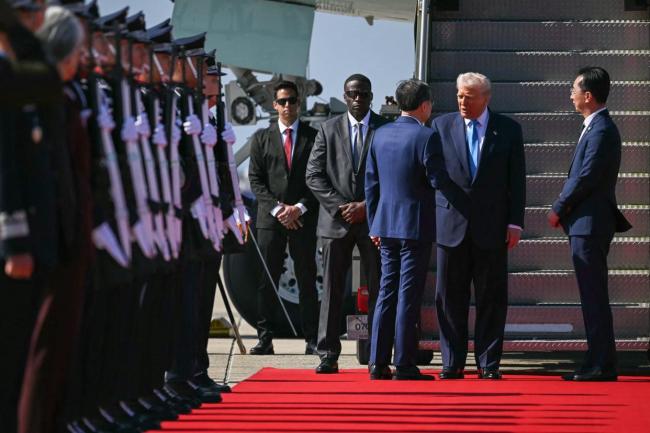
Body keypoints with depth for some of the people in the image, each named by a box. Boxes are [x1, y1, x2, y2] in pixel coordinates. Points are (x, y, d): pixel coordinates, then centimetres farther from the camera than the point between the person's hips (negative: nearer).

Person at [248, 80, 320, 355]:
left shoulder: (313, 137, 7)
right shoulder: (262, 138, 10)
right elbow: (256, 180, 5)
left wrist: (300, 208, -8)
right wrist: (277, 208, -8)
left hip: (304, 219, -1)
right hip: (270, 218, 1)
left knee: (307, 279, 0)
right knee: (267, 281, -1)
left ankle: (312, 340, 1)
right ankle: (265, 339, 1)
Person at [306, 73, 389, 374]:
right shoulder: (328, 129, 8)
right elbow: (313, 175, 3)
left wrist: (366, 206, -9)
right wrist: (339, 206, -8)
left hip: (374, 218, -1)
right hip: (336, 221, 1)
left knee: (378, 290, -1)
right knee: (332, 289, -1)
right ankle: (328, 355, 1)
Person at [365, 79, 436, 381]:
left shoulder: (380, 135, 8)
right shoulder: (425, 136, -12)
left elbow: (371, 183, 12)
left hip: (386, 224, 6)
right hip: (416, 226, -6)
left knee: (386, 294, 11)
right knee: (408, 296, -3)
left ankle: (378, 364, 10)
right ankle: (404, 366, -2)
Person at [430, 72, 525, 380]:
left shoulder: (508, 130, 4)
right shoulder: (442, 126, 6)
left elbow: (517, 179, 4)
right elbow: (431, 171, 7)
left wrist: (515, 223, -2)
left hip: (491, 227, -1)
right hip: (451, 224, 1)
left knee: (492, 297, 2)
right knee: (450, 297, 3)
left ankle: (488, 363, 7)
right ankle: (452, 363, 10)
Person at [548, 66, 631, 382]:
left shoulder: (601, 131, -16)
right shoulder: (597, 128, 16)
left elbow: (586, 177, -20)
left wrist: (558, 209, -9)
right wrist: (564, 208, 9)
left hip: (590, 224, -10)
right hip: (586, 223, 10)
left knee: (594, 296, -8)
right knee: (592, 296, 12)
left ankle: (602, 366, -6)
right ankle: (599, 363, 16)